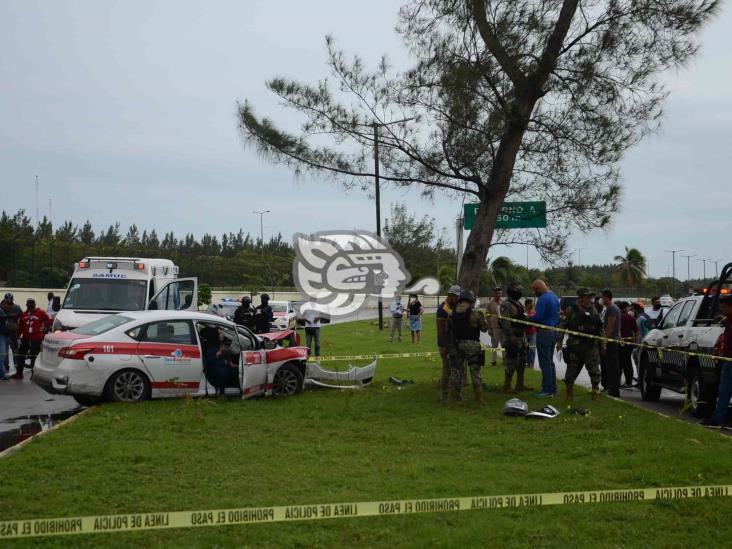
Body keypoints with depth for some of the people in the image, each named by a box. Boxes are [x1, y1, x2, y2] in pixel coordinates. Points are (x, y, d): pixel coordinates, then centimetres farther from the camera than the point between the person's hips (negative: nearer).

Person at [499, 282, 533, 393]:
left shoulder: (519, 304, 18)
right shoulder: (506, 305, -13)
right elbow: (505, 321, -22)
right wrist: (511, 336, -27)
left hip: (521, 337, 10)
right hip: (511, 338, -10)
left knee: (522, 361, 14)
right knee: (511, 362, -9)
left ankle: (520, 385, 23)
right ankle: (506, 386, -5)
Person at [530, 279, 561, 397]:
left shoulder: (543, 299, -17)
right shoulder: (554, 297, 14)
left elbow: (538, 317, -22)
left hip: (544, 332, -10)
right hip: (553, 332, 10)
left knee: (545, 363, -5)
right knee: (550, 362, 16)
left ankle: (547, 389, -3)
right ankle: (553, 388, 20)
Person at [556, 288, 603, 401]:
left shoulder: (593, 310, 12)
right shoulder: (571, 310, -3)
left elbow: (600, 329, 18)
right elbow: (562, 326, -3)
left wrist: (602, 344, 14)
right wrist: (559, 342, -8)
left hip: (591, 346, 3)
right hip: (575, 346, -3)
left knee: (594, 369, 0)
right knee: (572, 370, 3)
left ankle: (596, 392, 11)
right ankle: (569, 393, 17)